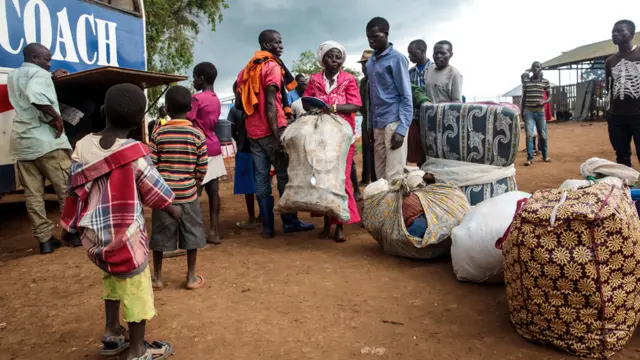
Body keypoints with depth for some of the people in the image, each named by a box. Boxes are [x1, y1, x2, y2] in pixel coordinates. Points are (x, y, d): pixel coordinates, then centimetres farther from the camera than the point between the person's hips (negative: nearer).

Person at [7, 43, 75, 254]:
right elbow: (36, 95, -29)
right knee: (66, 188, 3)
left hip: (20, 141, 7)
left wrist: (52, 78, 30)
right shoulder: (40, 74, -7)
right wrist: (56, 116, -19)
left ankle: (44, 239, 7)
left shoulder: (13, 77, 18)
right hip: (45, 138, -7)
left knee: (32, 193, 4)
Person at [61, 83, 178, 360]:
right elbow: (156, 192, -8)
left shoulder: (83, 146, -4)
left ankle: (112, 335, 40)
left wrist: (77, 224, 18)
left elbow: (75, 189, 3)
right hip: (125, 234, -6)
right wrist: (173, 211, 11)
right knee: (136, 289, 9)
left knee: (113, 279, 27)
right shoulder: (135, 154, -18)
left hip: (93, 232, 6)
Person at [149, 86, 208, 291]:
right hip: (187, 193, 0)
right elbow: (202, 168, -4)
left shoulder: (158, 133, -5)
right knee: (191, 234, 10)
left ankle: (157, 277, 22)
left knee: (160, 234, 11)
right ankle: (191, 277, 17)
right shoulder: (197, 134, -6)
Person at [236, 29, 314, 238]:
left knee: (261, 178, 5)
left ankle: (267, 226, 7)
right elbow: (271, 103, -17)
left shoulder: (246, 70, 17)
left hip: (253, 132, 7)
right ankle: (290, 221, 7)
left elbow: (238, 104, 14)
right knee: (284, 176, 2)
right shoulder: (272, 66, -6)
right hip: (270, 130, -7)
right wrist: (277, 135, -20)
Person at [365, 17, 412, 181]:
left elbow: (406, 96, -7)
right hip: (377, 125, 7)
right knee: (381, 175, 9)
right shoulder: (370, 62, 16)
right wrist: (370, 126, 12)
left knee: (394, 176, -8)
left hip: (394, 123, -7)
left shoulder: (397, 59, -4)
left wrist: (401, 129, -16)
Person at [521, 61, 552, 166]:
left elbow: (550, 97, 4)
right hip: (528, 111, 0)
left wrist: (544, 102, -17)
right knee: (529, 134, -8)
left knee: (542, 135, 8)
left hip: (540, 111, 0)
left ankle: (545, 156, 25)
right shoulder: (526, 82, 5)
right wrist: (522, 111, 9)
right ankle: (529, 158, -4)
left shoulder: (545, 82, 2)